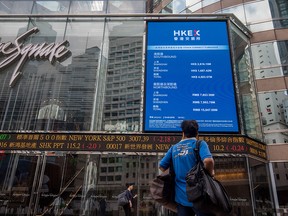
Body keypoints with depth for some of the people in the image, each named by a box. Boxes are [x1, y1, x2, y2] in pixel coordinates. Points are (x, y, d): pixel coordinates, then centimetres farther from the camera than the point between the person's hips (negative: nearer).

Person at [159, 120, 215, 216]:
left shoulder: (174, 147, 9)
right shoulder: (200, 143, -3)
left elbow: (161, 167, 7)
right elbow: (208, 160, -22)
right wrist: (210, 173, -3)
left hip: (180, 196, 4)